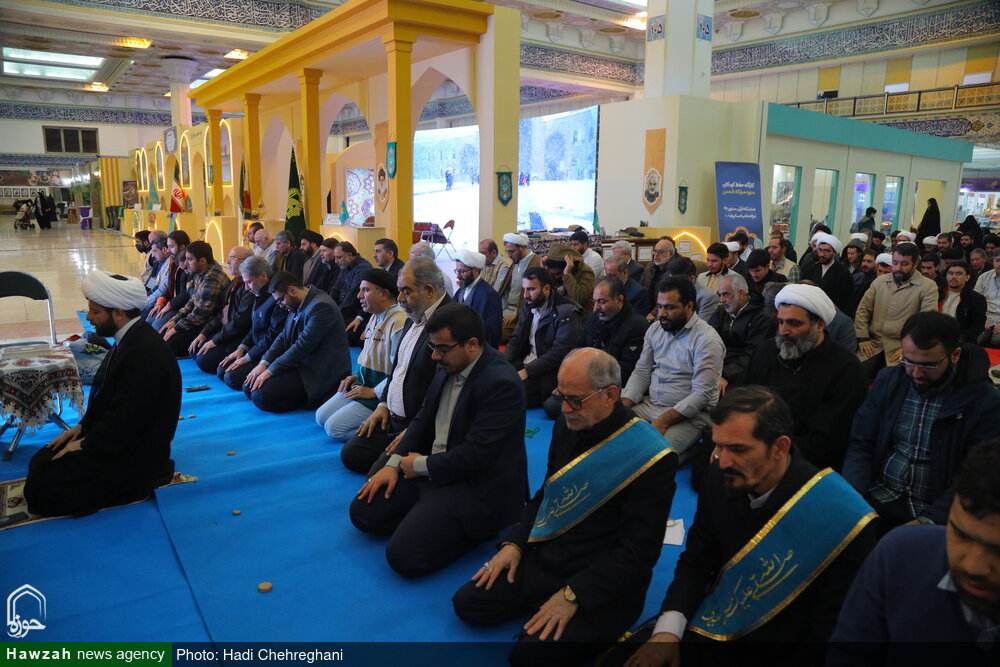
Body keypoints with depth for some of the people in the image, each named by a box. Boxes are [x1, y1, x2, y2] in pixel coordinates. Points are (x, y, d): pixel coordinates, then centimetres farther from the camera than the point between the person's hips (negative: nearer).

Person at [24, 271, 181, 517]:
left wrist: (85, 444, -13)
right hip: (116, 437, 10)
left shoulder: (146, 353, -28)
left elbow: (125, 419, -25)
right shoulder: (130, 339, 3)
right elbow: (106, 394, 15)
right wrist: (82, 427, 7)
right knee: (41, 462, 13)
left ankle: (142, 481, -1)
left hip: (135, 451, -10)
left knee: (43, 488, -10)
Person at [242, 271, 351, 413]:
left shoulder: (321, 306, -22)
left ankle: (313, 400, -4)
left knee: (260, 396, -19)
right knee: (249, 387, 7)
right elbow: (283, 337, 12)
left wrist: (270, 371, -16)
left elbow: (303, 346, -24)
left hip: (320, 374, -10)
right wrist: (264, 363, -3)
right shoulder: (297, 305, 8)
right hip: (301, 365, 10)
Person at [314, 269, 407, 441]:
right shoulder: (375, 317, 9)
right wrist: (356, 376, 9)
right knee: (321, 417, 8)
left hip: (380, 395, -10)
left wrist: (373, 392, -18)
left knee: (334, 427, -13)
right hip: (362, 385, 10)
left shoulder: (399, 322, -23)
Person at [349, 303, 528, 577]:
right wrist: (394, 463, 0)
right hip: (431, 469, 9)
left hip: (476, 485, -8)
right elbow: (422, 419, 13)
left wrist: (420, 465, -12)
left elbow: (475, 454, -25)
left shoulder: (502, 383, -23)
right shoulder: (448, 367, 3)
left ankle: (476, 528, 1)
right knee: (363, 510, 2)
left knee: (404, 556, -19)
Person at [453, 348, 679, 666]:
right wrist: (514, 543, 0)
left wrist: (573, 595, -22)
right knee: (467, 603, -2)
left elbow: (637, 553, -19)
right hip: (544, 557, 6)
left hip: (601, 583, -6)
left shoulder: (652, 459, -21)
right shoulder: (567, 426, -1)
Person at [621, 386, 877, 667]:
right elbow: (696, 561, 3)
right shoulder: (719, 478, -10)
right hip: (707, 631, 5)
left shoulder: (840, 521, -25)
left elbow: (828, 630, -16)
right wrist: (667, 630, -13)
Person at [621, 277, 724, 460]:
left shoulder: (707, 340, -12)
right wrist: (622, 405, -7)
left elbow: (701, 394, -18)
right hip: (649, 404, 7)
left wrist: (662, 422, -24)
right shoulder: (655, 329, 10)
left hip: (689, 414, -7)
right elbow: (641, 373, 11)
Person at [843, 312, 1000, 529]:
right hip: (877, 498, 2)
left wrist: (927, 521, -22)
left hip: (934, 513, -2)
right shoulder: (889, 380, 4)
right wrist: (854, 497, -13)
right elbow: (860, 445, 4)